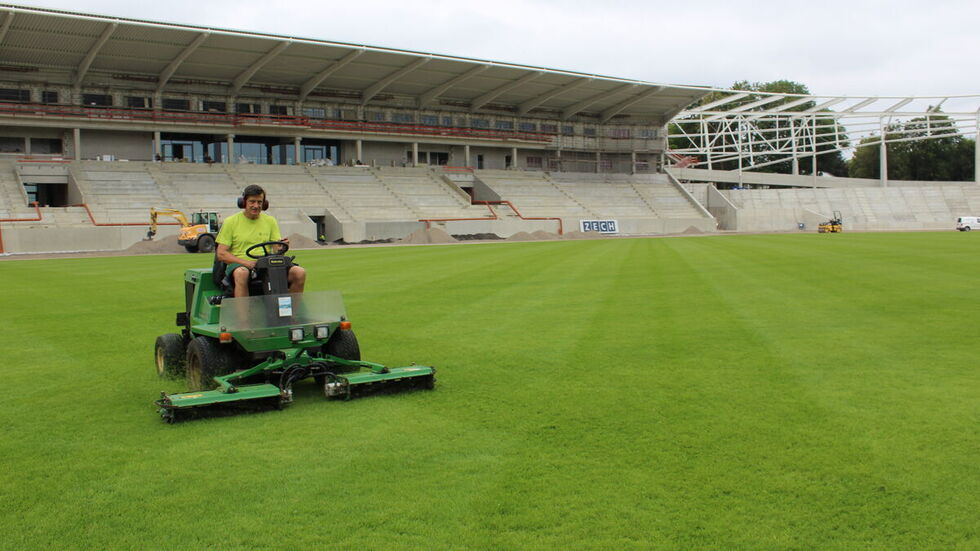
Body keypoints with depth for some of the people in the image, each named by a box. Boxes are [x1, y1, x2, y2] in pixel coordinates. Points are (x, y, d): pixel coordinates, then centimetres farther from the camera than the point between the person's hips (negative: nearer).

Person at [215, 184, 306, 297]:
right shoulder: (231, 222, 4)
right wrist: (245, 262, -17)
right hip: (239, 264, -3)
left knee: (300, 273, -21)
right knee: (241, 273, -41)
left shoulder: (270, 221, 14)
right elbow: (221, 254, -1)